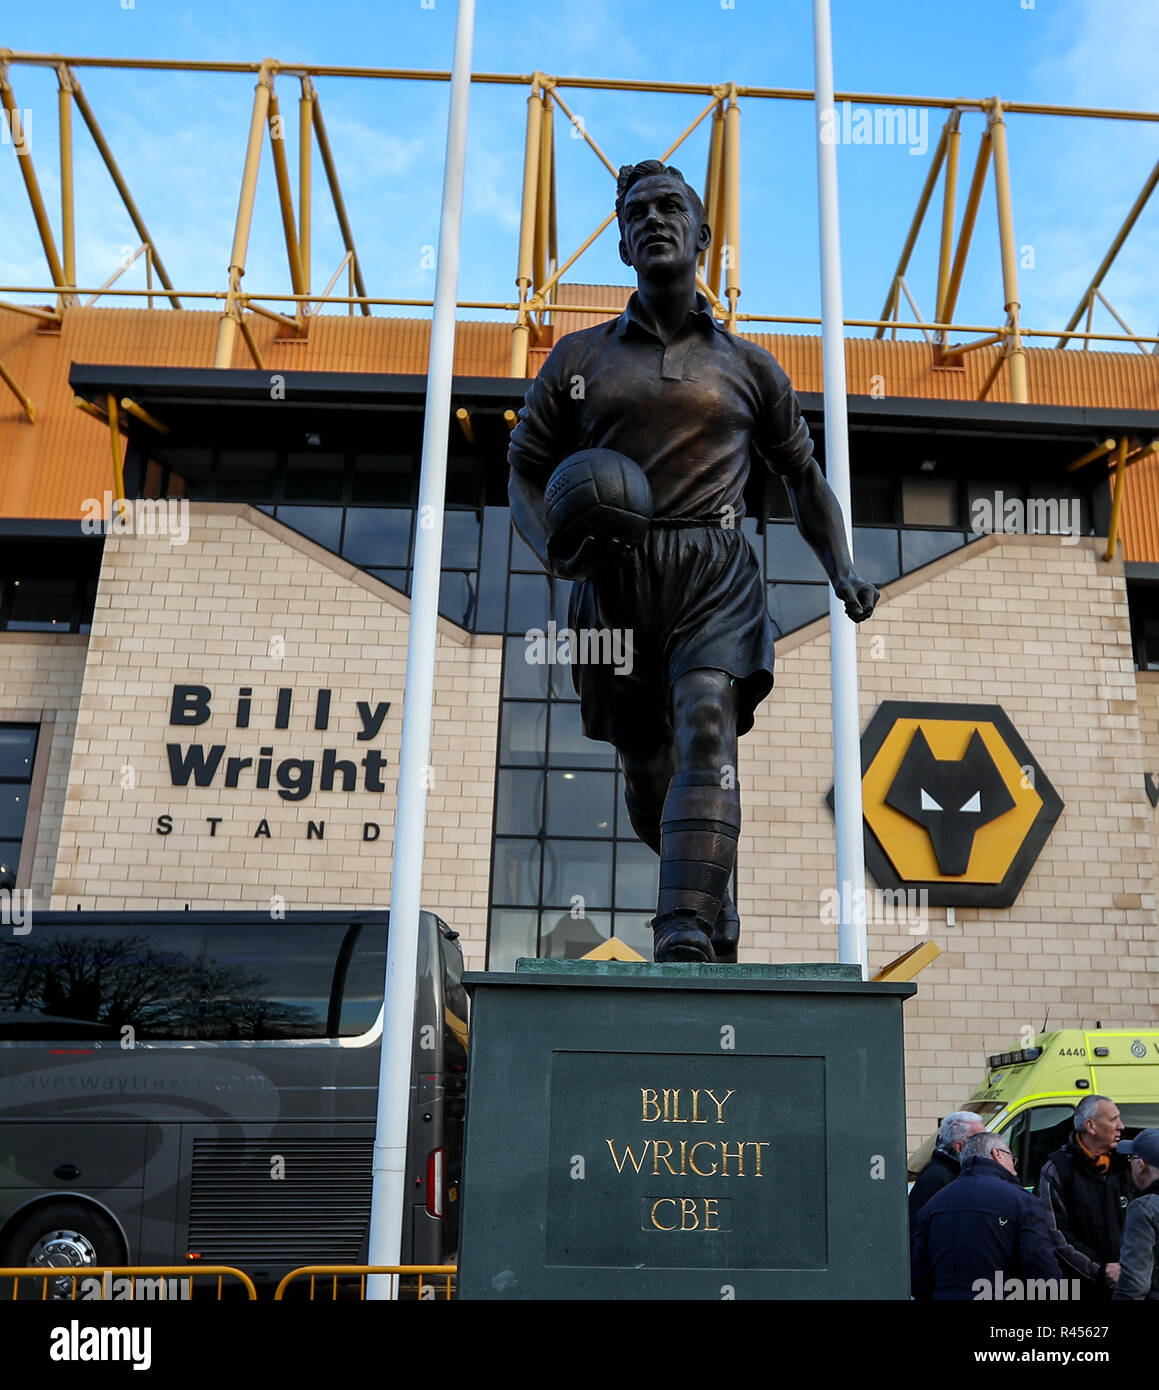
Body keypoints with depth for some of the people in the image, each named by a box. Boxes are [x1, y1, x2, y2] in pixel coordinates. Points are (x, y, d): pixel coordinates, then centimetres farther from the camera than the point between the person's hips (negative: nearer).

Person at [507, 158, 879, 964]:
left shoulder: (746, 366, 16)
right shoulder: (578, 360, 15)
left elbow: (803, 475, 24)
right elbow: (526, 471, 12)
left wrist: (843, 570, 10)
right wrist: (552, 550, -9)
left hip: (716, 575, -1)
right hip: (615, 580, 2)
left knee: (707, 731, -26)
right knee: (647, 774, 10)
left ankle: (686, 935, -36)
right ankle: (716, 901, 37)